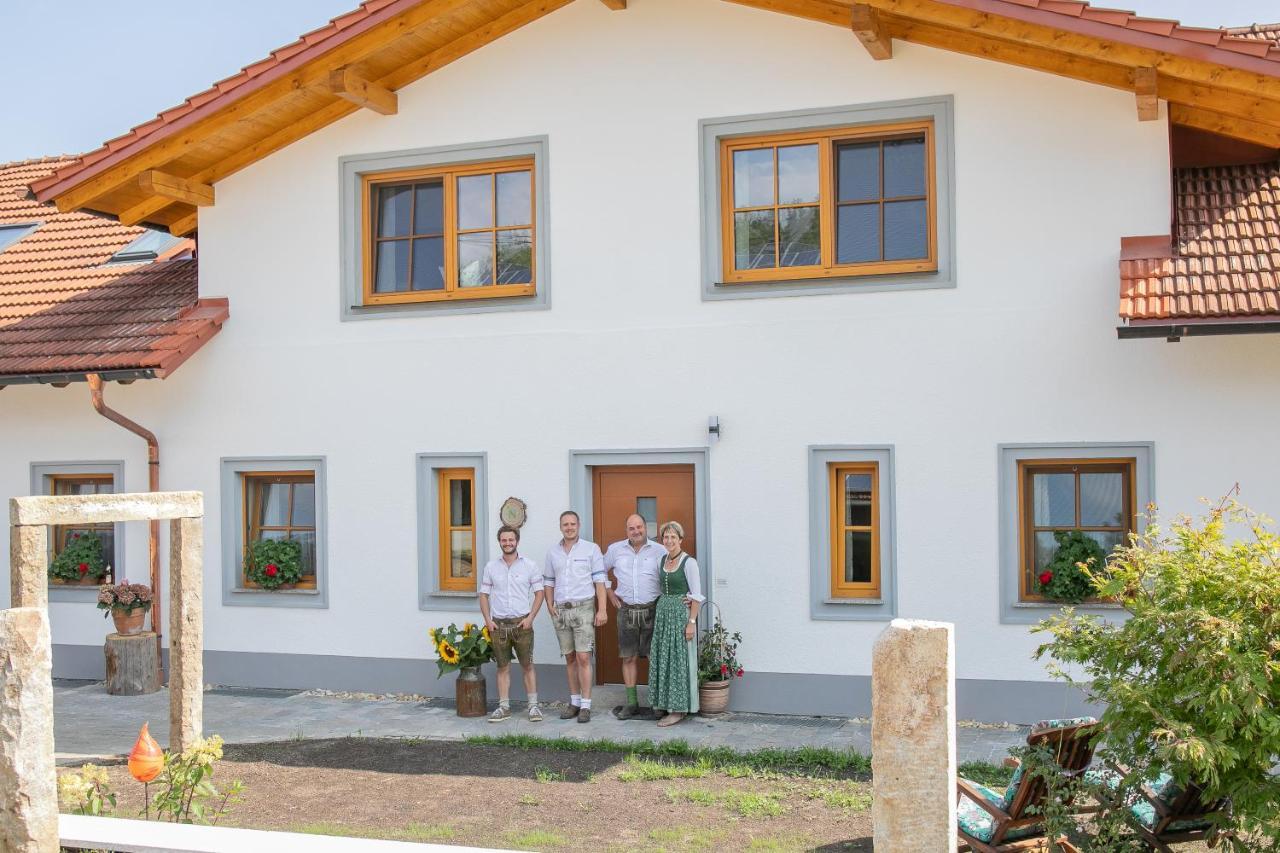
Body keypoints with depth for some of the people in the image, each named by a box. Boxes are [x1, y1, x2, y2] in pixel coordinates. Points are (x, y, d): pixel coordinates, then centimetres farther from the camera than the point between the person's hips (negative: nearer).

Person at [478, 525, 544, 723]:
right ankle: (504, 707, 13)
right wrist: (488, 620, -1)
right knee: (503, 667, 7)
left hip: (522, 623, -2)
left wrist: (530, 617, -9)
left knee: (527, 665, 1)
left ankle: (533, 706, 7)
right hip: (499, 625, 2)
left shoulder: (530, 565, 0)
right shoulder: (490, 567, 6)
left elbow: (539, 593, 1)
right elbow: (484, 595, 10)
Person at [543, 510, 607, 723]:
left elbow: (600, 581, -4)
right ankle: (574, 702, 19)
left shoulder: (591, 549, -1)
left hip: (583, 608, -4)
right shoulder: (552, 552, 10)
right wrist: (550, 607, 3)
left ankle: (585, 706, -5)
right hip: (561, 611, 4)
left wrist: (602, 610, -10)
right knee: (570, 658, 10)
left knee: (583, 658, -9)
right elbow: (548, 582, 16)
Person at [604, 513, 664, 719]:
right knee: (629, 657, 5)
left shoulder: (659, 551, -2)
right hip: (626, 610, 2)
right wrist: (609, 592, 12)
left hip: (651, 610, -2)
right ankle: (631, 703, 12)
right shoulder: (615, 549, 6)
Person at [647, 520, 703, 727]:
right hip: (662, 612, 7)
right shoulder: (663, 560, 9)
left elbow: (697, 596, -13)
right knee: (661, 658, 10)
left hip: (681, 613, -7)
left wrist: (691, 622, -18)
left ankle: (678, 709, 2)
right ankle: (663, 702, 21)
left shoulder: (689, 562, -11)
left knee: (679, 659, -3)